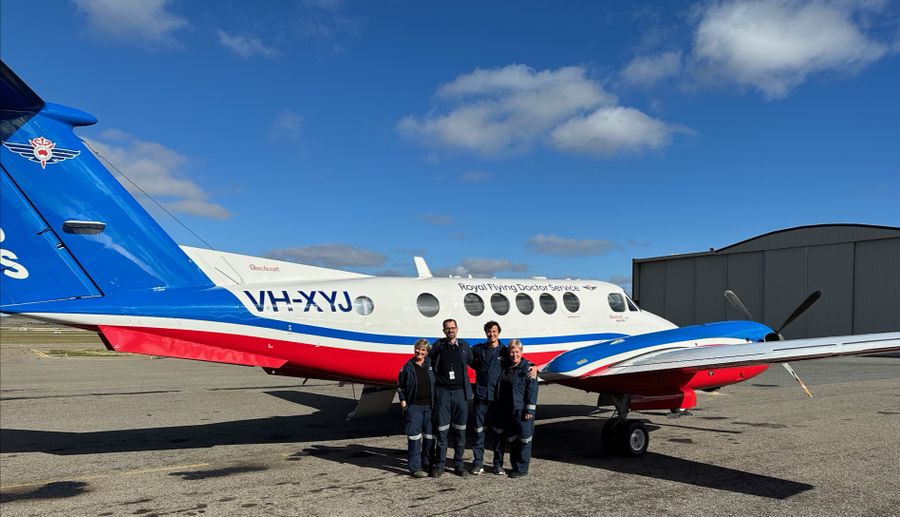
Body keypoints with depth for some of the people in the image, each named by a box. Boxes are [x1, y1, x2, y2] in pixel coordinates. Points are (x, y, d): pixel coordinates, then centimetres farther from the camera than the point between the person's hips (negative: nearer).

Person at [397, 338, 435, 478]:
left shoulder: (431, 365, 5)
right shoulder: (408, 367, 0)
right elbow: (400, 386, 5)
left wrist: (436, 402, 6)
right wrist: (403, 401, -2)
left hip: (429, 405, 3)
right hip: (413, 406, -3)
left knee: (430, 436, 10)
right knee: (414, 436, -5)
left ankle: (427, 464, 24)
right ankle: (415, 467, 0)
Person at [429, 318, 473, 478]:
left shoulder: (464, 346, 8)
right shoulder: (438, 345, 3)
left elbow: (472, 363, 18)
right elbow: (428, 362, 7)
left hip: (461, 392, 2)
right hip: (443, 392, -2)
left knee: (460, 431, 6)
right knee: (442, 430, 0)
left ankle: (458, 464, 16)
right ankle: (439, 465, 9)